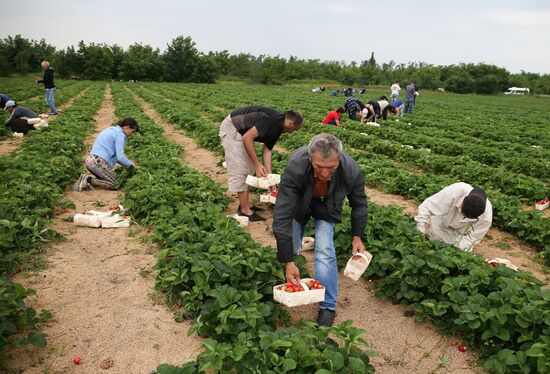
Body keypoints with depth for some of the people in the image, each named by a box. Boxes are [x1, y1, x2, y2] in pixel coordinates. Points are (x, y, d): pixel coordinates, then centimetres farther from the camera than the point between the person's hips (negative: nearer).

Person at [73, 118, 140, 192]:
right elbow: (120, 157, -13)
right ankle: (89, 180, -15)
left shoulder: (110, 130, 23)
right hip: (99, 162, -9)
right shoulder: (120, 134, -5)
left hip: (90, 160, 9)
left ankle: (86, 179, 2)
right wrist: (131, 164, 4)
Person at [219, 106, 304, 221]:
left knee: (248, 169, 14)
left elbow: (267, 151, 10)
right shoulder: (272, 119, -24)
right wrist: (257, 165, -21)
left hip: (240, 131, 10)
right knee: (240, 171, -8)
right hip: (231, 127, -10)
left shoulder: (277, 129, 5)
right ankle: (244, 211, 0)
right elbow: (247, 137, -25)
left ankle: (246, 204, 23)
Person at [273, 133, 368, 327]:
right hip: (298, 204, 0)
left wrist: (357, 236, -11)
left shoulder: (352, 171, -35)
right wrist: (288, 262, -37)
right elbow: (282, 216, -38)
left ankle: (328, 307, 1)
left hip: (326, 209, 0)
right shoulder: (294, 167, -43)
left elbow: (359, 204, -10)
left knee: (325, 252, -16)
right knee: (290, 249, 3)